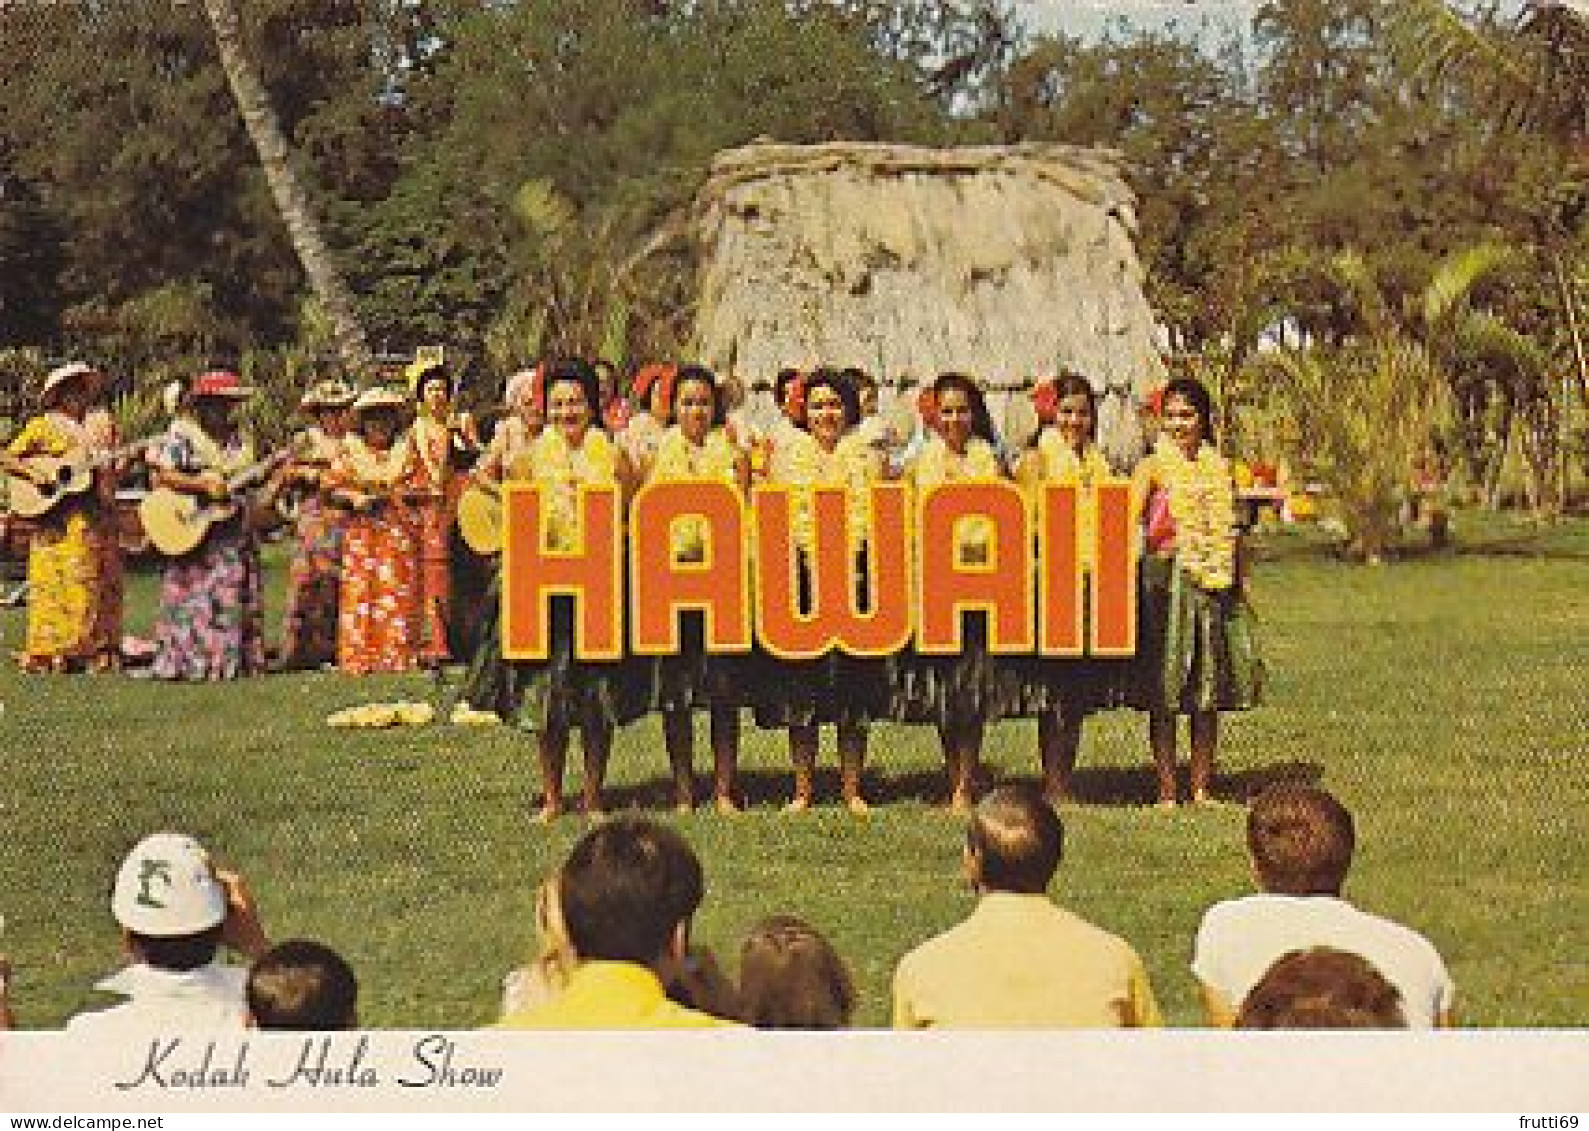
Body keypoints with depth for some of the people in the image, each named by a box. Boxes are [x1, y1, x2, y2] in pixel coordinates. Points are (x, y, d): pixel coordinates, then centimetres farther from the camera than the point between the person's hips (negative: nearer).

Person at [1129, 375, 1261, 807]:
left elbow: (1230, 534, 17)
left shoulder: (1219, 468, 12)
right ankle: (1167, 791, 4)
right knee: (1164, 694, -2)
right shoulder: (1153, 467, 0)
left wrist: (1239, 585, 14)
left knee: (1209, 694, 7)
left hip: (1216, 585, 4)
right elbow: (1130, 520, -12)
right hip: (1167, 580, -4)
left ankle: (1202, 789, 15)